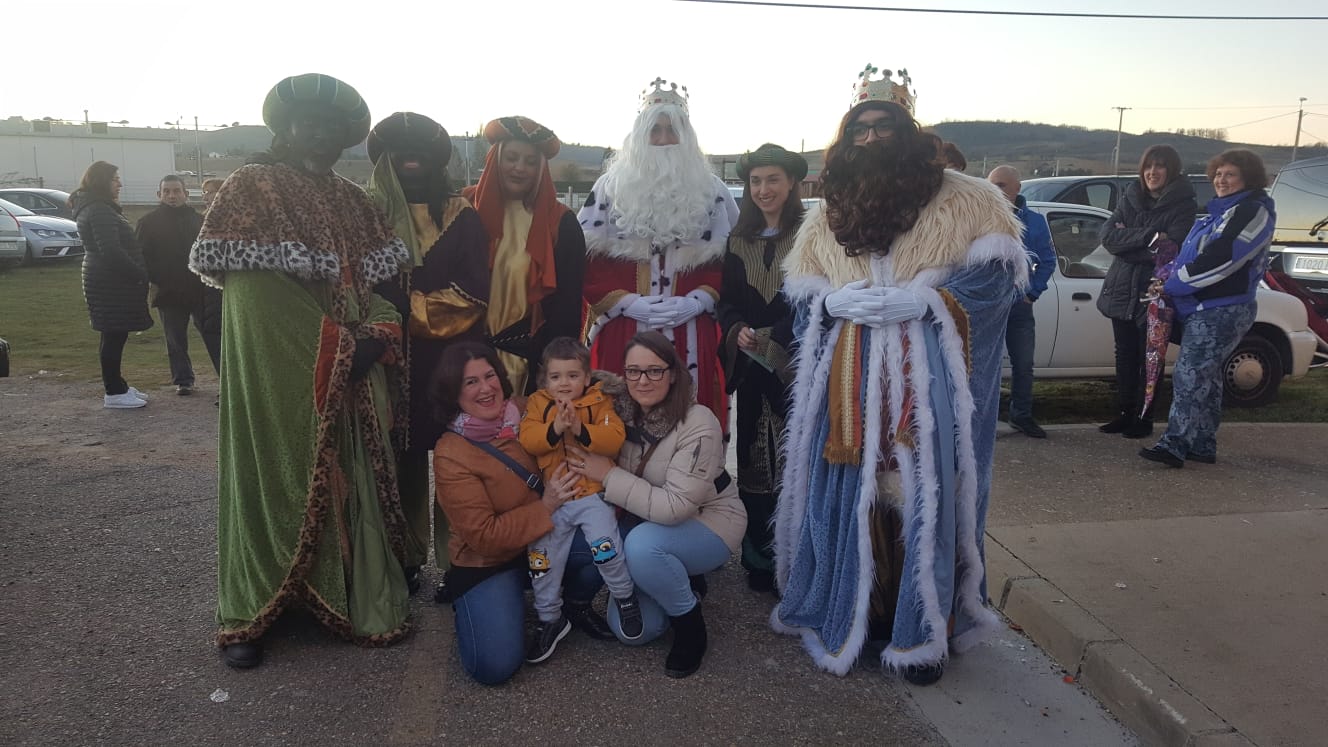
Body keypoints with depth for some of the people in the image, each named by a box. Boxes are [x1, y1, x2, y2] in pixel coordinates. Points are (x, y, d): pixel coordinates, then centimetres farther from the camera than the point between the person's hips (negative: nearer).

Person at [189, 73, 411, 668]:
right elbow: (252, 288, -10)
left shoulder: (350, 201, 16)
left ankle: (364, 599, 15)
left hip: (350, 380, 5)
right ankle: (249, 613, 12)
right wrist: (339, 343, -13)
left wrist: (374, 337, -6)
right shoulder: (252, 187, 0)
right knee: (274, 474, 0)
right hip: (279, 373, -4)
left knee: (353, 477, 5)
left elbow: (380, 282, 12)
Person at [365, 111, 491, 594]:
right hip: (395, 359, 2)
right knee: (401, 458, 4)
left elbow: (472, 294, -4)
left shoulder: (462, 218, 5)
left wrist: (407, 306, -10)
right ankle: (406, 559, 16)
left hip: (452, 358, -1)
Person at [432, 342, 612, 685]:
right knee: (495, 665, -20)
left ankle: (575, 605, 7)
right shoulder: (450, 455, -18)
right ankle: (469, 605, 13)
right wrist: (545, 507, -26)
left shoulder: (523, 415, -6)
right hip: (487, 563, -4)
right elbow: (484, 536, -20)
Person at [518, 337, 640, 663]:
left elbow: (614, 438, -14)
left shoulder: (599, 403, 0)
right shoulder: (538, 404, 6)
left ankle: (625, 596, 12)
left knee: (605, 546, -18)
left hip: (592, 495, -3)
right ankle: (550, 619, 23)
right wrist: (555, 429, -25)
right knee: (542, 557, 3)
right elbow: (527, 439, -9)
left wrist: (581, 429, -26)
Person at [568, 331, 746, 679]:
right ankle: (681, 582, 24)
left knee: (642, 544, -35)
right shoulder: (623, 413, -10)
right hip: (648, 523, 6)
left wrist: (609, 475, -27)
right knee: (628, 629, -5)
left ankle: (691, 627, -10)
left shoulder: (698, 425, -27)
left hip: (709, 522, -5)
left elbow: (675, 507, -30)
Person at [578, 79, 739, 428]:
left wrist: (697, 300, -7)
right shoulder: (611, 187, 8)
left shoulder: (711, 191, 11)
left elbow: (730, 259, 9)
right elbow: (587, 259, 3)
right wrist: (625, 301, -10)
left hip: (692, 333, 1)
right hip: (622, 330, -1)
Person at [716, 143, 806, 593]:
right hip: (751, 366, 4)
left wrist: (772, 339, -16)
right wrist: (737, 330, -9)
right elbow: (726, 301, 12)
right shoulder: (738, 240, 13)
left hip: (797, 366, -4)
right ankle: (758, 559, 21)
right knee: (752, 460, 8)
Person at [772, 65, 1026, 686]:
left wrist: (920, 298, -14)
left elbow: (995, 271, -3)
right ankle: (847, 617, 22)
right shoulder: (828, 215, 14)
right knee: (848, 495, 4)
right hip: (850, 379, 3)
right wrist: (840, 300, -3)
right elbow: (800, 291, 16)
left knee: (926, 494, -2)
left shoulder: (959, 200, 2)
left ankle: (922, 632, 14)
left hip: (928, 380, -3)